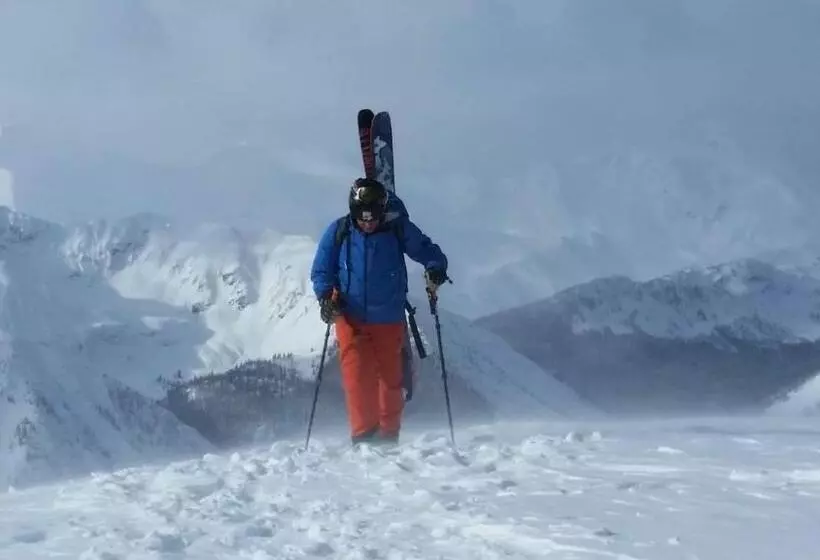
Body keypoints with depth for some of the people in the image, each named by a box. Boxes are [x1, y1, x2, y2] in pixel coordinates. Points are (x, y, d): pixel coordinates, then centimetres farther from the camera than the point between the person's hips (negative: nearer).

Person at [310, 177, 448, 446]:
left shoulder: (398, 229, -6)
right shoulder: (338, 231, -5)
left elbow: (427, 250, 1)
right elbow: (321, 270, 3)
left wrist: (435, 270, -20)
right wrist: (326, 296, -15)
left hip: (388, 319, 1)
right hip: (350, 318, 0)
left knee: (390, 379, 10)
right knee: (357, 377, -11)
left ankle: (388, 436, 27)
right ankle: (363, 434, 0)